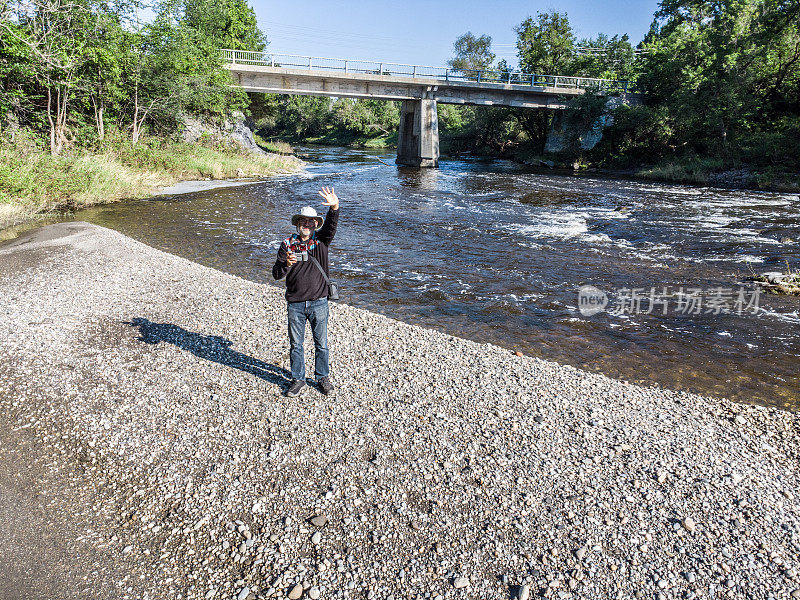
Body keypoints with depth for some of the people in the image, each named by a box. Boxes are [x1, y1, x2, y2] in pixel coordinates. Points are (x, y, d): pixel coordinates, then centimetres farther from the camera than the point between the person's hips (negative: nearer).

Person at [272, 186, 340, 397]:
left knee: (321, 343, 10)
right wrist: (286, 264, -25)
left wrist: (334, 208, -41)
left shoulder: (321, 240, 0)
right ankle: (298, 379, 27)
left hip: (319, 302, 0)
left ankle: (323, 377, 28)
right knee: (296, 344, 11)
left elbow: (331, 226, -21)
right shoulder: (288, 243, 1)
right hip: (295, 304, 1)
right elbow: (276, 274, -3)